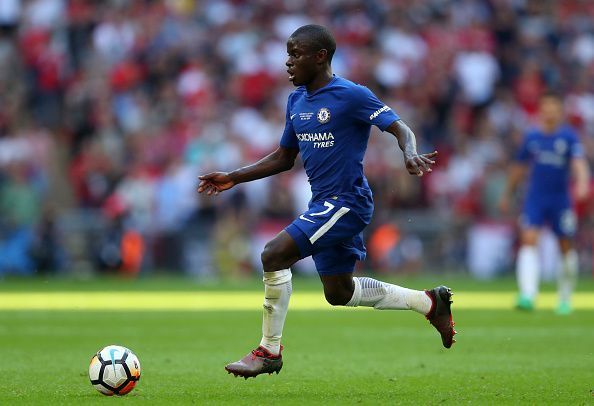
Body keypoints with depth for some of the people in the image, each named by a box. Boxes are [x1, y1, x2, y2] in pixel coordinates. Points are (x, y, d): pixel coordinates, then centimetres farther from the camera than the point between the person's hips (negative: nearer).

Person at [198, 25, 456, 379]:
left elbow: (400, 128, -15)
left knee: (274, 255, -20)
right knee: (339, 293, 16)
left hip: (347, 201, -9)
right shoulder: (297, 101, 10)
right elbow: (284, 158, 20)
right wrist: (233, 178, 13)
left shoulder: (351, 96, -14)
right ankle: (429, 302, 31)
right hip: (324, 203, 9)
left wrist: (410, 155, -37)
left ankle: (269, 352, -8)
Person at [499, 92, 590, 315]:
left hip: (561, 198, -1)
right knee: (528, 240, -16)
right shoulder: (531, 136, 6)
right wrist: (508, 194, 24)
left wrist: (582, 182, -35)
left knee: (566, 246, 6)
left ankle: (565, 298, 25)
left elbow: (578, 161, -16)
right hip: (535, 197, 1)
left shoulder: (568, 136, -2)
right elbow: (519, 167, 18)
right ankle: (527, 295, -24)